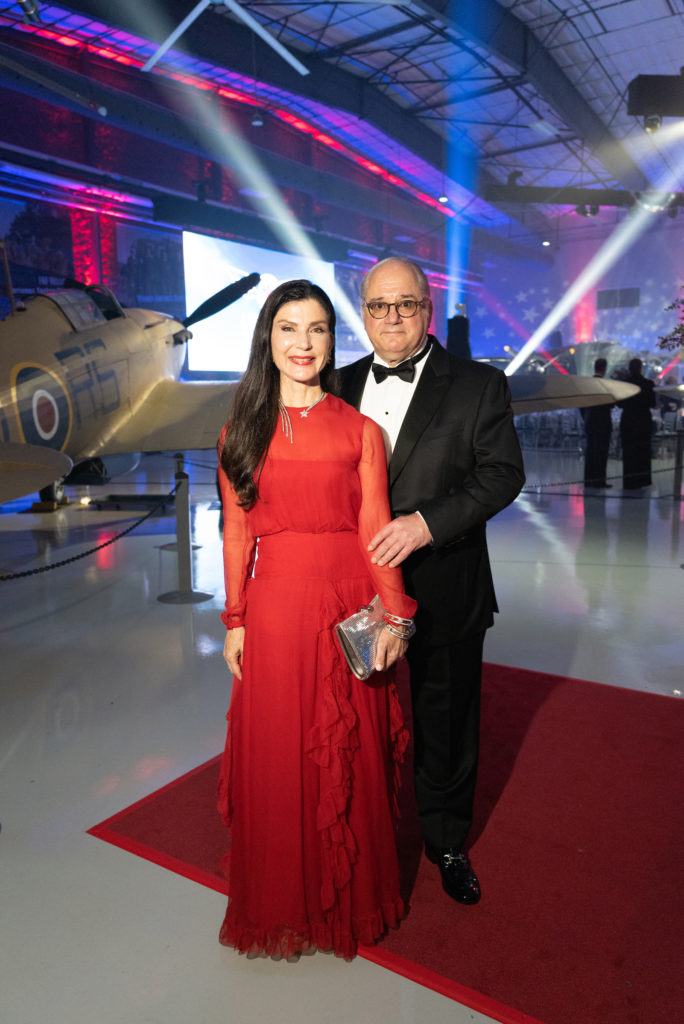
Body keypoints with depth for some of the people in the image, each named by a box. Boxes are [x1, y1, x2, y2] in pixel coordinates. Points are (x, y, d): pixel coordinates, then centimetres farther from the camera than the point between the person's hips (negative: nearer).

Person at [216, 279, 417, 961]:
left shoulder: (360, 430, 2)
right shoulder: (242, 433, 5)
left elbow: (374, 528, -1)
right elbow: (236, 534, 5)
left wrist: (394, 615, -7)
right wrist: (235, 621, 2)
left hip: (350, 608, 0)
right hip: (275, 609, 1)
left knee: (351, 756, 12)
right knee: (276, 757, 11)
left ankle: (351, 901, 38)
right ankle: (281, 905, 37)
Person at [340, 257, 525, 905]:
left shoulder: (478, 386, -4)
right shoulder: (343, 386, 6)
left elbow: (502, 475, -10)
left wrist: (427, 522, -23)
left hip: (445, 596, -2)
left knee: (445, 727, 14)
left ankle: (446, 842, 39)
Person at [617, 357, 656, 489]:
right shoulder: (648, 384, -5)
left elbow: (620, 404, -4)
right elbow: (653, 404, -3)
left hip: (628, 420, -2)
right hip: (644, 420, 2)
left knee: (629, 452, 3)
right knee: (643, 451, 14)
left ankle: (630, 482, 2)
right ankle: (643, 480, 19)